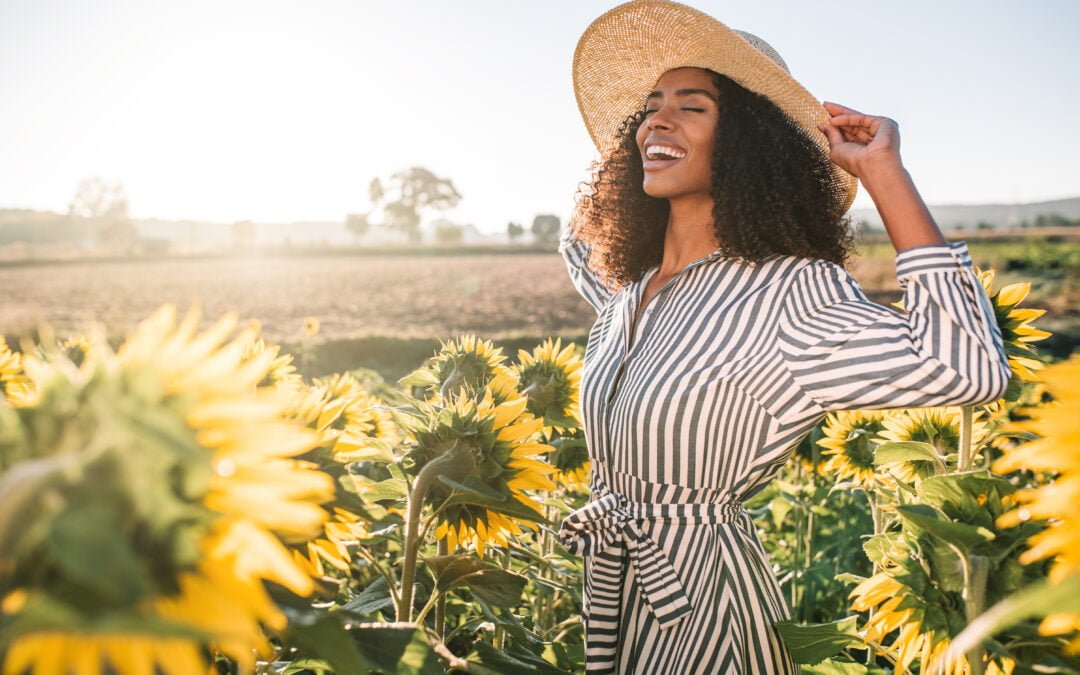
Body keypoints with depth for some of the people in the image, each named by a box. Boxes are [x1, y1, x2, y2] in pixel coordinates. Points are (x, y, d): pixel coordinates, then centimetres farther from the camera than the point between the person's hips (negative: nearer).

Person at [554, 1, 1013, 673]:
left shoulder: (789, 292, -19)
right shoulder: (627, 286, 4)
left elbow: (970, 368, -33)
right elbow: (579, 239, 30)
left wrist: (883, 172, -27)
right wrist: (631, 160, 13)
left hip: (700, 600, -7)